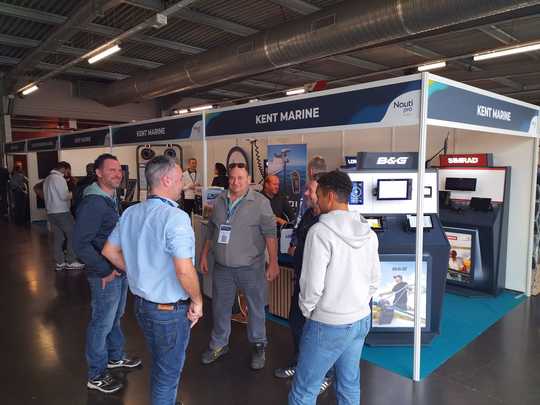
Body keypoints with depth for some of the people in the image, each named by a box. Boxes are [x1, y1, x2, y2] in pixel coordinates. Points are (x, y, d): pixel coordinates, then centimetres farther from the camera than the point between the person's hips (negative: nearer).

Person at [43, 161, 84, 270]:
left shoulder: (47, 179, 15)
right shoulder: (59, 178, -13)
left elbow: (52, 195, 18)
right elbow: (64, 196, -18)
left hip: (51, 212, 9)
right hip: (62, 212, -9)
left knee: (58, 238, 10)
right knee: (72, 235, -1)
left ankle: (60, 262, 12)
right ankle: (71, 261, 1)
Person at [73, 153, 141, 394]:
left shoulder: (112, 199, 8)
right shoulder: (93, 203, -21)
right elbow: (80, 244, -24)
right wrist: (105, 271, -21)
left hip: (120, 270, 9)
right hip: (105, 275, -9)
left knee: (115, 317, 24)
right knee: (102, 324, 6)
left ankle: (115, 357, 43)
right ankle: (96, 376, 24)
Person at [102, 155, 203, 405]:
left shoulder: (130, 213, 0)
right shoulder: (175, 217, -25)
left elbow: (110, 251, 11)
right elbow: (184, 270, -30)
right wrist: (197, 301, -15)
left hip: (141, 303, 8)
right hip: (170, 310, -8)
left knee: (158, 365, 29)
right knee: (168, 373, 14)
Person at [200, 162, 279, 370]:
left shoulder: (260, 202, -10)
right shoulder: (219, 201, 5)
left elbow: (270, 233, -12)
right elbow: (211, 231, 13)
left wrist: (273, 262, -17)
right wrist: (204, 255, 12)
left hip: (251, 267, -4)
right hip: (222, 267, 4)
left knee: (256, 308, 10)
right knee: (220, 307, 17)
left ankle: (258, 346, 31)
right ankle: (219, 345, 37)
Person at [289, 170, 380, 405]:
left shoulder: (321, 231, -21)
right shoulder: (368, 232, 1)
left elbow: (313, 284, -20)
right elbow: (374, 280, 9)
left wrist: (307, 310, -2)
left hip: (328, 325, -7)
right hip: (360, 320, 7)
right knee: (350, 386, 21)